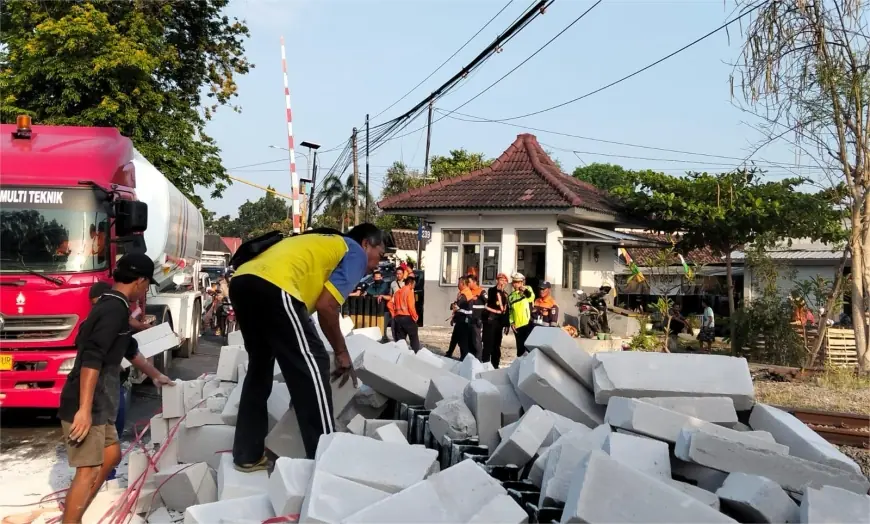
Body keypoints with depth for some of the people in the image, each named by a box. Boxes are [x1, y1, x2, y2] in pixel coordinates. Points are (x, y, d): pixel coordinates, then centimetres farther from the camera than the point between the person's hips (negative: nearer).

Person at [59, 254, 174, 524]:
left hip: (98, 405, 10)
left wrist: (156, 375, 43)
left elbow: (130, 349, 31)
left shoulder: (112, 305, 16)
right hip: (87, 406, -10)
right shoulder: (115, 309, -17)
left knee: (111, 455, 20)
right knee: (89, 470, -6)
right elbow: (91, 359, -26)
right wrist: (84, 409, -29)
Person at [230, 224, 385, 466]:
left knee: (260, 366, 22)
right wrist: (341, 353, 11)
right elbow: (326, 306, -1)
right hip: (272, 287, -9)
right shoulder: (355, 253, 12)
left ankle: (247, 455, 26)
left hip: (242, 281, 9)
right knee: (311, 366, 0)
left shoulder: (322, 244, 36)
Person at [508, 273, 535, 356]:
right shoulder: (511, 296, 15)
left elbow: (531, 297, -20)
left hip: (528, 323, -4)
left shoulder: (527, 290, 3)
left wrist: (526, 290, -37)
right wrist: (511, 322, 7)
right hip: (517, 325, 5)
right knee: (520, 347, 10)